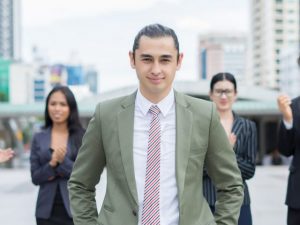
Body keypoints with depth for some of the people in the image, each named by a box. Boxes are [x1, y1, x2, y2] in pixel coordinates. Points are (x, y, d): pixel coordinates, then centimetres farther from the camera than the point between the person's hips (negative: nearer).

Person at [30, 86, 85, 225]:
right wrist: (52, 164, -14)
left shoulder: (82, 137, 0)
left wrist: (63, 161, -18)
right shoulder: (38, 138, 7)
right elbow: (35, 177, 4)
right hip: (47, 211, 2)